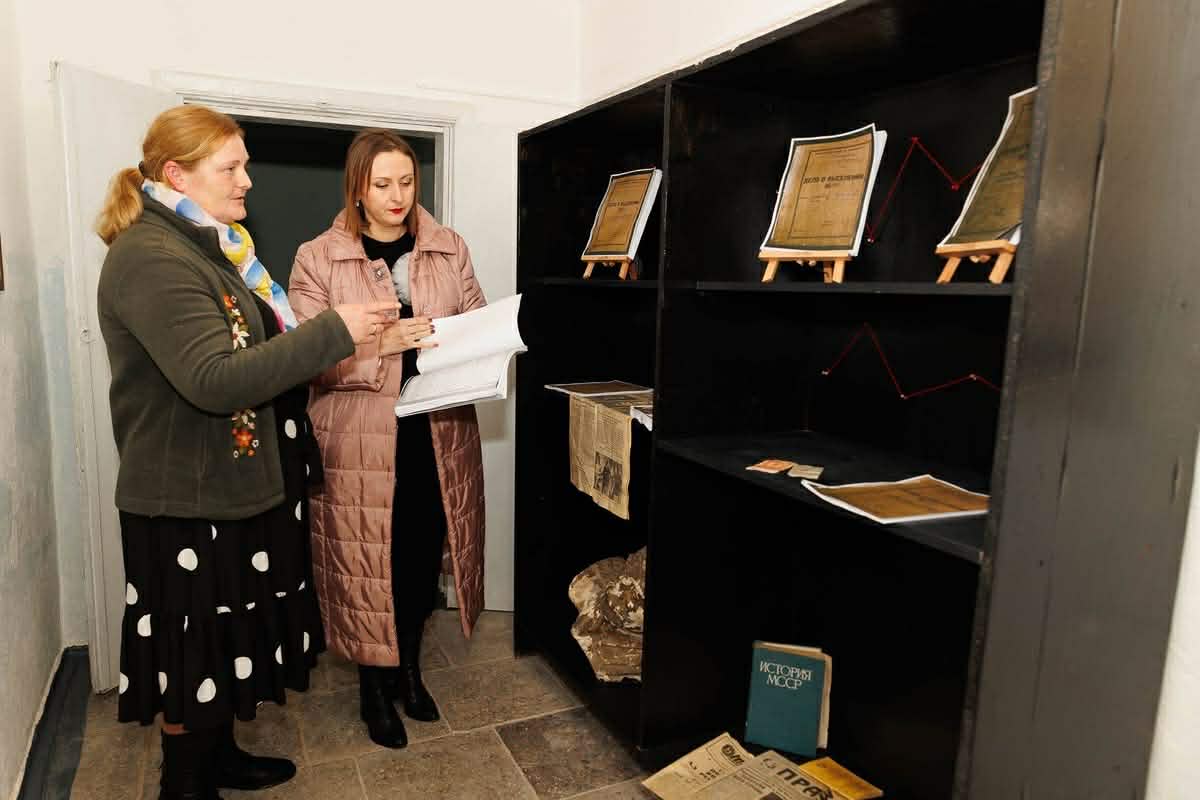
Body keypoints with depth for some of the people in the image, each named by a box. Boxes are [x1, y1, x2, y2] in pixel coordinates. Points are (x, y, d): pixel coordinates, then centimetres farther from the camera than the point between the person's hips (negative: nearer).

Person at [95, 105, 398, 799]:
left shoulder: (203, 247, 12)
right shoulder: (152, 259, -21)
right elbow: (215, 380, -31)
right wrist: (333, 333, -30)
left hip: (231, 485, 10)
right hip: (189, 499, -10)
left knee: (227, 635, 22)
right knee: (197, 650, 7)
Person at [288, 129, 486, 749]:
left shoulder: (449, 249, 6)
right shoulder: (318, 259, -3)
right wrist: (380, 342, -22)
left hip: (439, 435, 3)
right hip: (360, 441, -3)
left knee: (424, 556, 13)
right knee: (369, 565, 6)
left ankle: (409, 667, 39)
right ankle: (374, 685, 31)